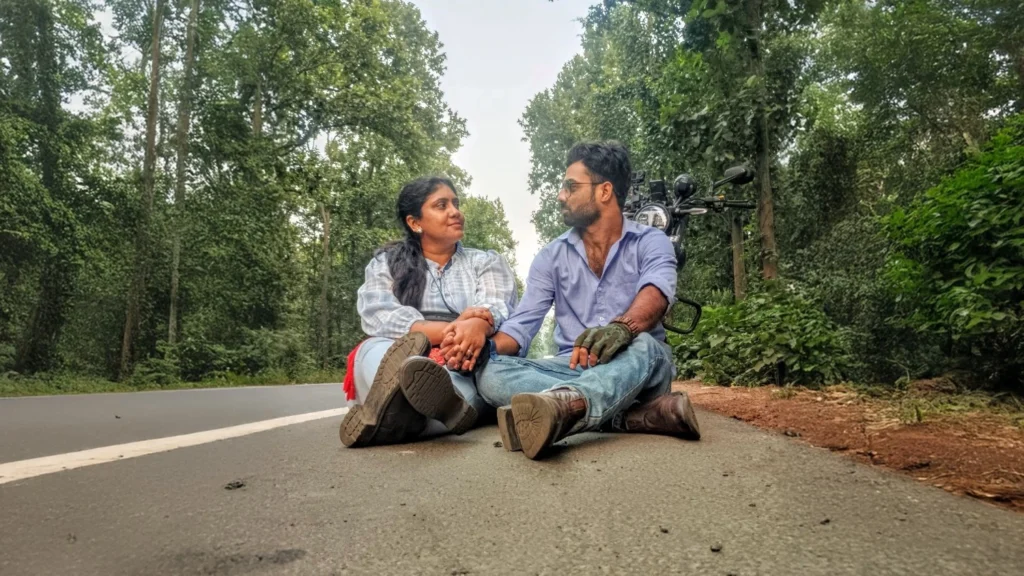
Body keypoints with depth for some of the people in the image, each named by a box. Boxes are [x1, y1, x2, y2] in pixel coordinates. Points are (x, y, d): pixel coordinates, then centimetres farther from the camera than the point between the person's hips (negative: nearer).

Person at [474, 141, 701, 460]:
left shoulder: (651, 242, 2)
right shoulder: (551, 257, 10)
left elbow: (656, 294, -21)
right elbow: (522, 325, 0)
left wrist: (622, 327, -45)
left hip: (638, 368, -2)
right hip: (573, 371, 3)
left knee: (642, 346, -37)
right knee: (491, 373, -25)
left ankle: (560, 408, -65)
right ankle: (637, 414, -38)